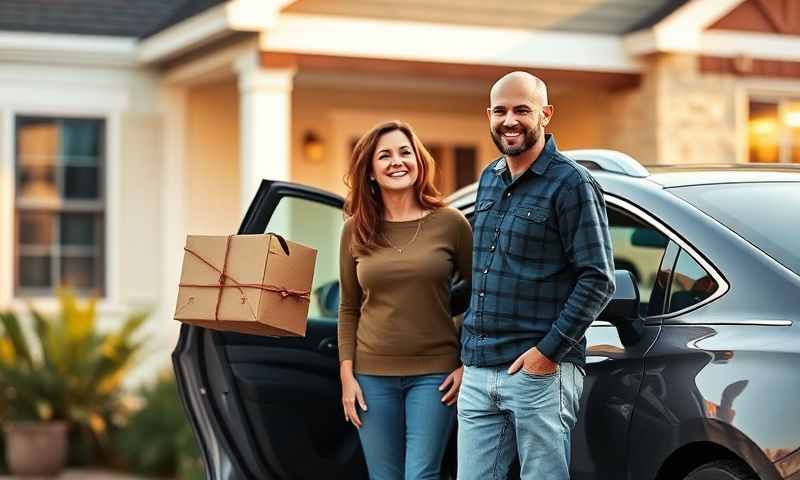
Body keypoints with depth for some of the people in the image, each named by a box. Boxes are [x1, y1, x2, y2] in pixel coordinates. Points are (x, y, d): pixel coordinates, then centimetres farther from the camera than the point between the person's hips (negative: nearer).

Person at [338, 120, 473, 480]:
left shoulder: (450, 223, -2)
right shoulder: (356, 230, 4)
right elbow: (348, 309, 9)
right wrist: (346, 374, 2)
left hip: (434, 374, -2)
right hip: (373, 375, 2)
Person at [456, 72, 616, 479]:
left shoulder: (570, 183, -7)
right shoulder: (488, 179, 15)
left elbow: (598, 279, -12)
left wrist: (549, 350, -16)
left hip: (538, 372, -7)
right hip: (477, 373, 7)